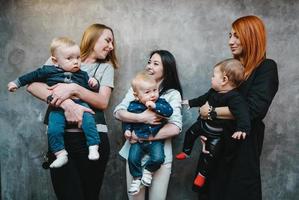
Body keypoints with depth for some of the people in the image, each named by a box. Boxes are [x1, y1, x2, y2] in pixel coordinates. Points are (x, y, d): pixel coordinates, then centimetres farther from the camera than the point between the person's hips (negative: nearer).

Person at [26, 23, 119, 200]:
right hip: (60, 135, -1)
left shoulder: (106, 66, 13)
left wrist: (74, 89, -15)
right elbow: (32, 85, -5)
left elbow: (103, 102, 0)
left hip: (93, 136, 1)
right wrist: (66, 103, -18)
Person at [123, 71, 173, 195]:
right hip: (138, 140, 1)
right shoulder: (133, 106, -5)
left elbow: (169, 111, -24)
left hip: (156, 139, -1)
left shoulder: (160, 102, -6)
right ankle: (137, 178, 15)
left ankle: (148, 170, 13)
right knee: (133, 158, -11)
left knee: (158, 158, -19)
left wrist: (155, 106, -31)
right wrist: (127, 130, -6)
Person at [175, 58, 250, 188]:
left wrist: (242, 128, -64)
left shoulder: (234, 98, -33)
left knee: (210, 153, 0)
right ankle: (186, 152, 49)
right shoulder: (213, 91, -6)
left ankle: (202, 174, 24)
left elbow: (242, 113, -47)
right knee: (190, 133, 23)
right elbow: (203, 99, 13)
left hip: (216, 133, -7)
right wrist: (190, 103, 26)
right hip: (203, 123, 7)